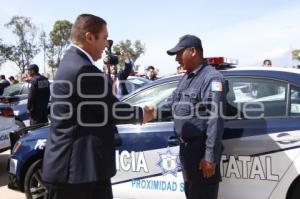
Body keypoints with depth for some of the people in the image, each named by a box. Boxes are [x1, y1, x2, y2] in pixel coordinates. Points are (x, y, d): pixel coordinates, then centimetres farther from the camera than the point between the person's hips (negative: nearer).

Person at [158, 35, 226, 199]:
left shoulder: (211, 78, -18)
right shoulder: (185, 78, 12)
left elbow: (215, 120, -23)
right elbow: (172, 103, 19)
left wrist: (210, 156, -25)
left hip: (202, 148, -9)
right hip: (185, 146, 9)